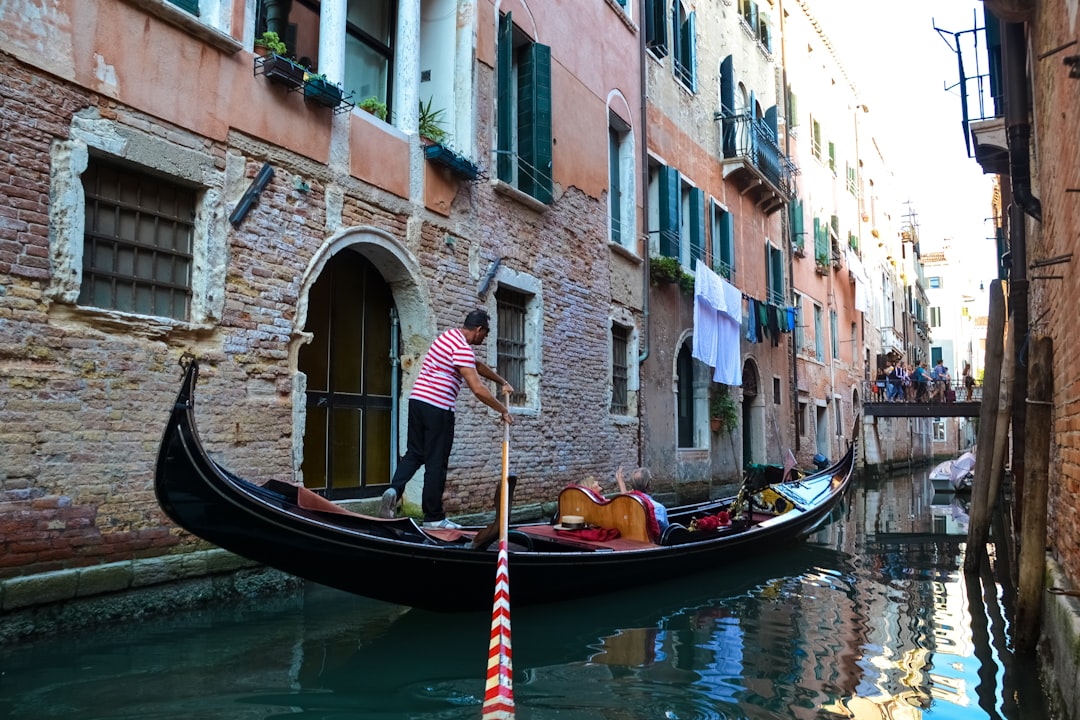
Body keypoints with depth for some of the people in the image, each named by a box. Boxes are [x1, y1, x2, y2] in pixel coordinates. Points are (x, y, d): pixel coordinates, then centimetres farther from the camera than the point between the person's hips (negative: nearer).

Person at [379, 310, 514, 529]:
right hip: (438, 408, -9)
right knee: (436, 463, 0)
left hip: (417, 400, 9)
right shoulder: (462, 349, -15)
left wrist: (502, 382, 32)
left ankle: (395, 489, -8)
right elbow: (478, 390, -20)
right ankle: (433, 517, 8)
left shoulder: (451, 336, 16)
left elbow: (477, 365, 28)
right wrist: (503, 410, -9)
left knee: (414, 453, 15)